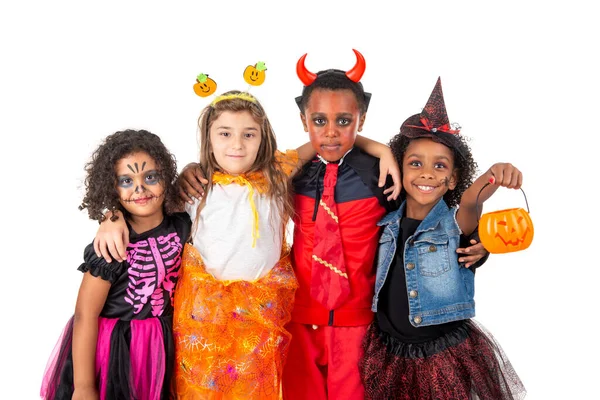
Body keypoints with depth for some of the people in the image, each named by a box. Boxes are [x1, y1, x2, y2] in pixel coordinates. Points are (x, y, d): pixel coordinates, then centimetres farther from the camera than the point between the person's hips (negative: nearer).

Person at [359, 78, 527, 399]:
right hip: (388, 354, 3)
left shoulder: (455, 224, -11)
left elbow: (470, 201, -32)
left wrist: (492, 177, -52)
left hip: (446, 356, -2)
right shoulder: (386, 223, 0)